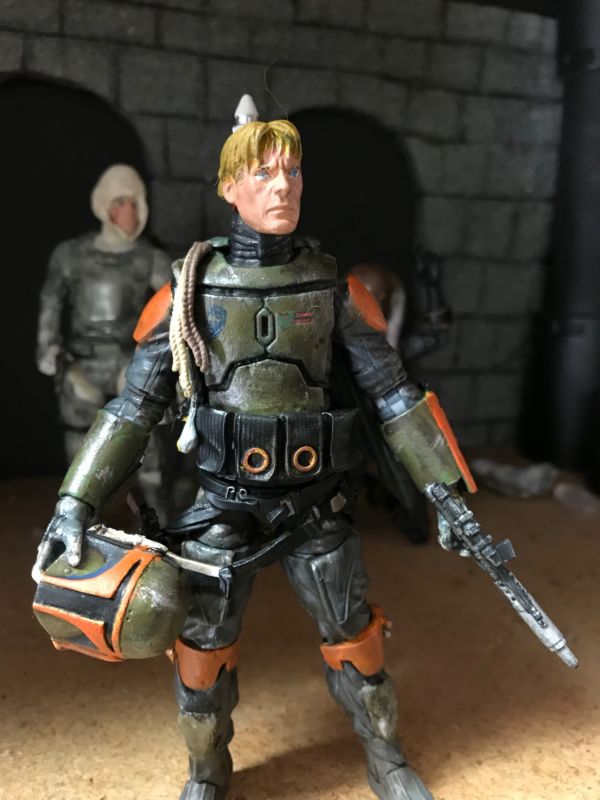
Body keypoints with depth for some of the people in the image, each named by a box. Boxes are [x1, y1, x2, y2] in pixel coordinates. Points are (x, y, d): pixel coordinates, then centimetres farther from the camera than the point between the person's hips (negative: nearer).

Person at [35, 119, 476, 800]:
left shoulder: (331, 287, -4)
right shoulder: (189, 289, -6)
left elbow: (392, 392, 1)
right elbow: (134, 405, -4)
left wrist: (444, 488, -1)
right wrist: (76, 503, -9)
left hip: (314, 505, 1)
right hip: (223, 507, 0)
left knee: (354, 639, 13)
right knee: (203, 650, 10)